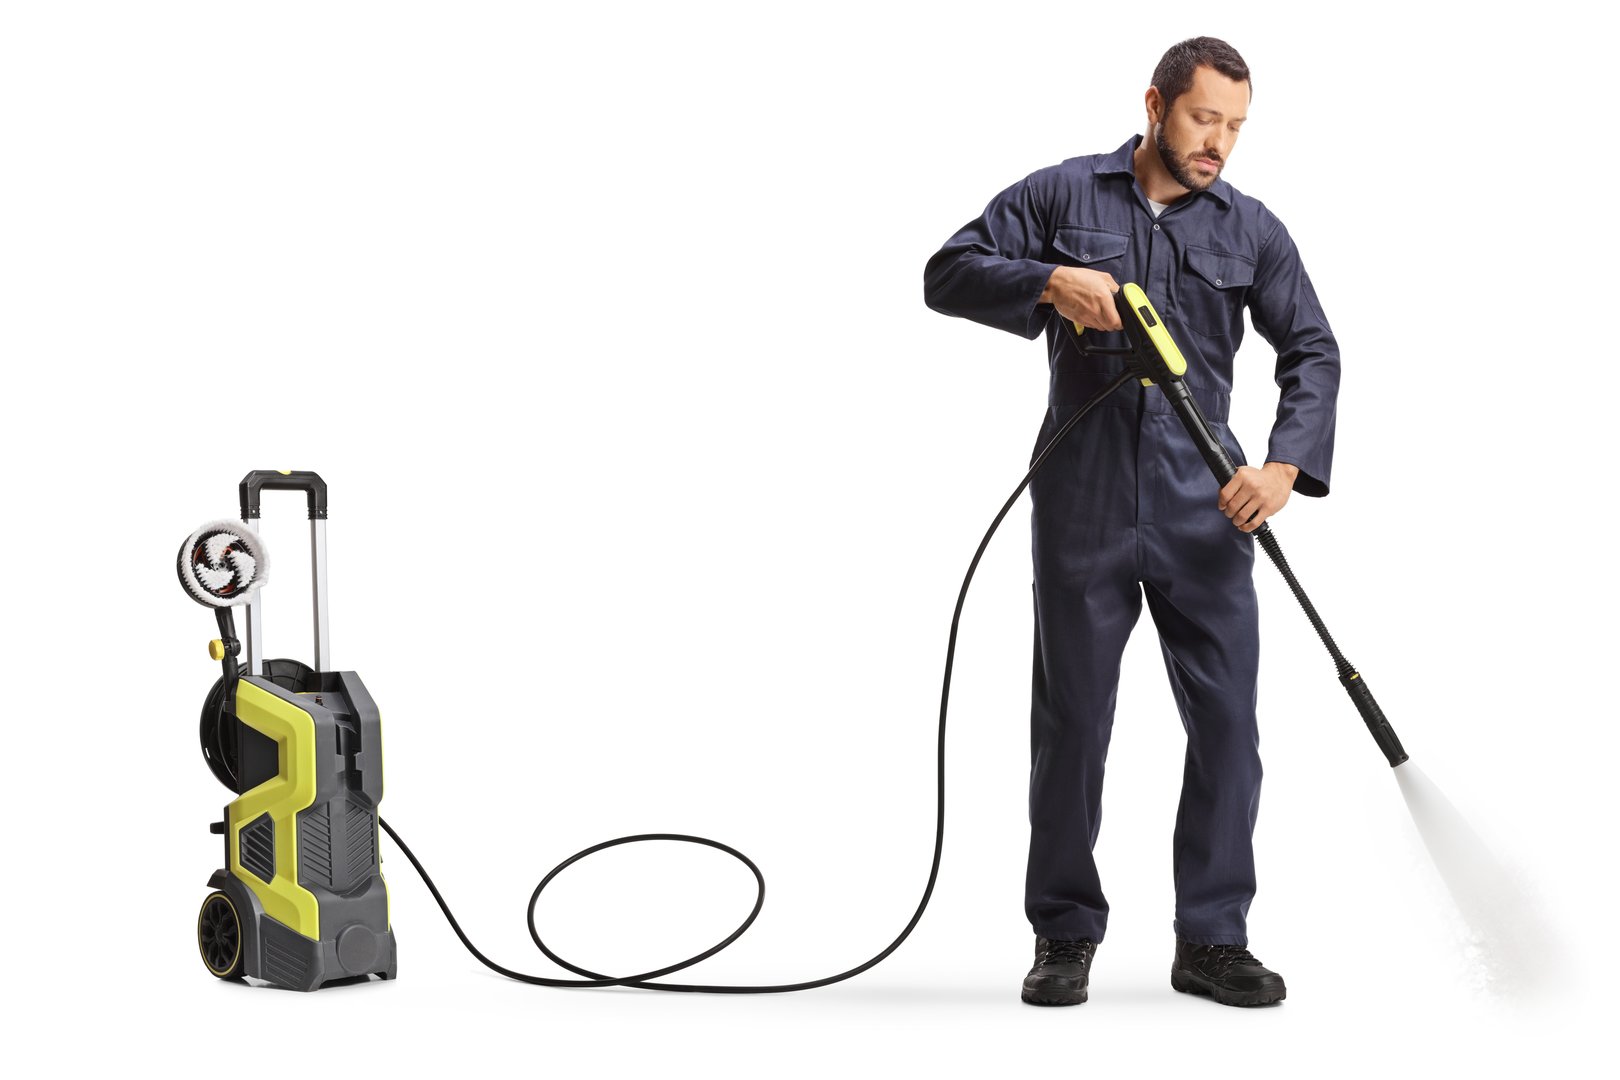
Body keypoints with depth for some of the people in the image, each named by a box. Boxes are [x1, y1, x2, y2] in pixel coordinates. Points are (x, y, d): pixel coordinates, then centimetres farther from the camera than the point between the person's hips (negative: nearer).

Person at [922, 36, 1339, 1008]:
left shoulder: (1252, 230, 8)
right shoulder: (1062, 196, 5)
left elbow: (1313, 352, 4)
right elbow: (948, 273, 1)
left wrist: (1285, 466, -12)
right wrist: (1052, 283, -17)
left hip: (1206, 515, 2)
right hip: (1082, 508, -1)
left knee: (1227, 723, -1)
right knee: (1071, 722, 5)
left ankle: (1212, 941, 12)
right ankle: (1066, 936, 19)